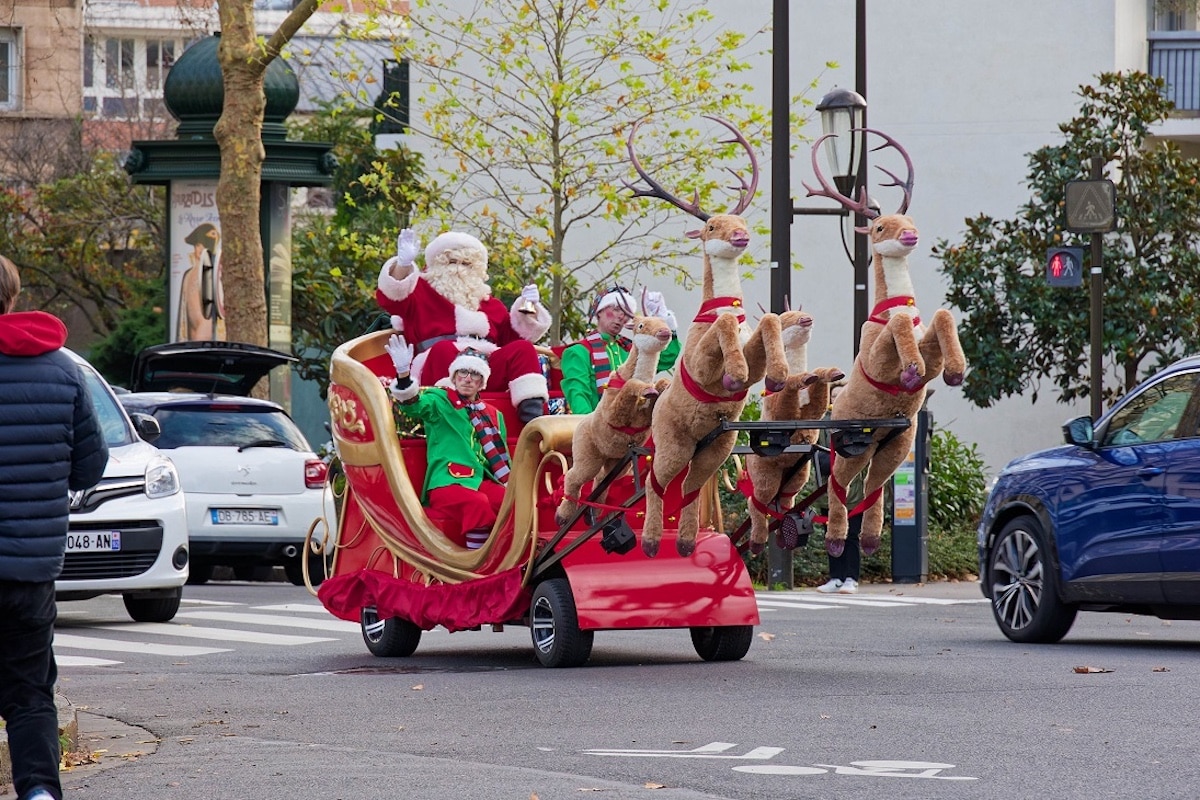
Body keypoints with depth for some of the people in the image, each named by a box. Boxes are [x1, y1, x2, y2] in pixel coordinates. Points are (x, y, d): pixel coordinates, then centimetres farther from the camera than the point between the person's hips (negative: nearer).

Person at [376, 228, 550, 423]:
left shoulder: (489, 304, 33)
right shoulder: (422, 293, 21)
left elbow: (514, 336, 28)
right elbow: (392, 296, 0)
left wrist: (527, 309, 12)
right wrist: (403, 263, -17)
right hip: (440, 368, -4)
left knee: (523, 348, -20)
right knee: (444, 349, -36)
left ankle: (532, 413, -38)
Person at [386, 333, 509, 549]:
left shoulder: (492, 416, 24)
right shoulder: (440, 401, 9)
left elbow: (500, 457, 26)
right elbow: (413, 406, -12)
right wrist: (403, 374, -30)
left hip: (481, 482, 5)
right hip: (447, 481, -5)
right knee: (478, 503, -37)